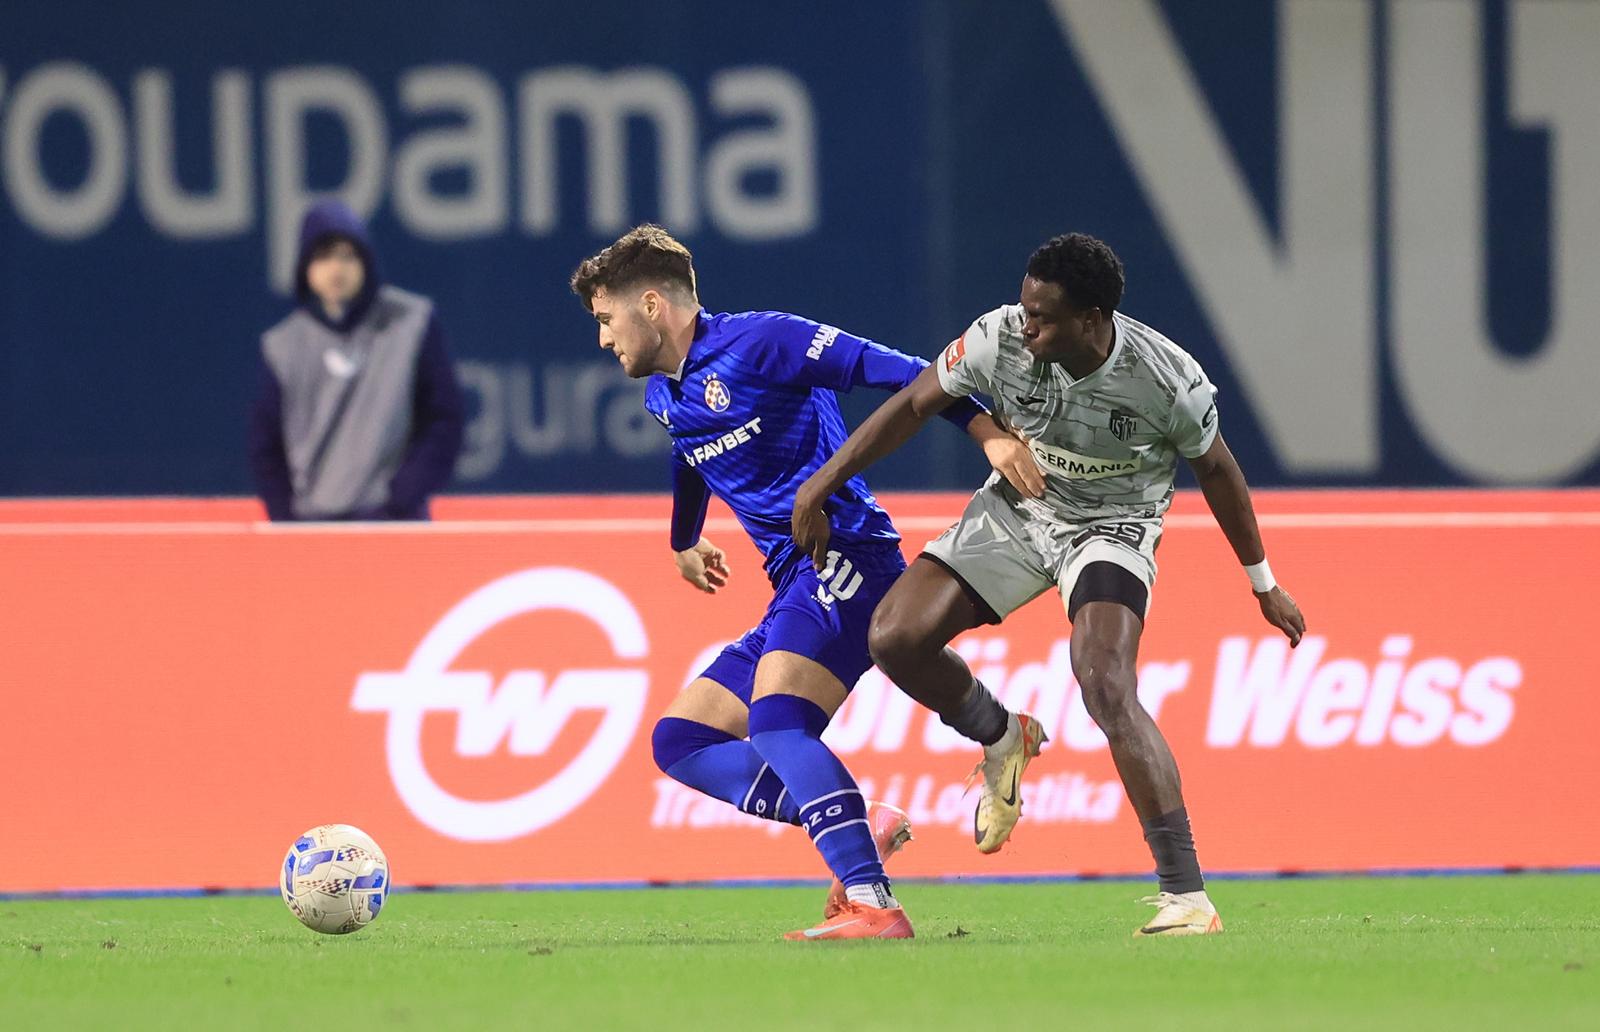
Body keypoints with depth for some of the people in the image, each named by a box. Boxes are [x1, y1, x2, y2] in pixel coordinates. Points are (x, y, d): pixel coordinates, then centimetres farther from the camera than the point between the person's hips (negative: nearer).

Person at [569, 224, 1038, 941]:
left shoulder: (757, 342, -9)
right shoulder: (662, 395, 18)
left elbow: (898, 374, -16)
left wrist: (990, 433, -27)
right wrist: (685, 540, 60)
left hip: (847, 555, -10)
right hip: (794, 585, 10)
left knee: (774, 714, -32)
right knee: (679, 740, 5)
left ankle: (875, 906, -39)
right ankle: (856, 825, -8)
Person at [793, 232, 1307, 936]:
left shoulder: (1167, 380, -25)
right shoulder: (1000, 338, -21)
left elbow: (1215, 468, -6)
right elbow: (913, 406, -7)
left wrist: (1263, 583, 4)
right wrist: (816, 489, -9)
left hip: (1111, 530, -4)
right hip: (1014, 511, 4)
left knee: (1106, 687, -28)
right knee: (895, 637, -14)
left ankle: (1186, 895, -26)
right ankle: (1000, 737, 19)